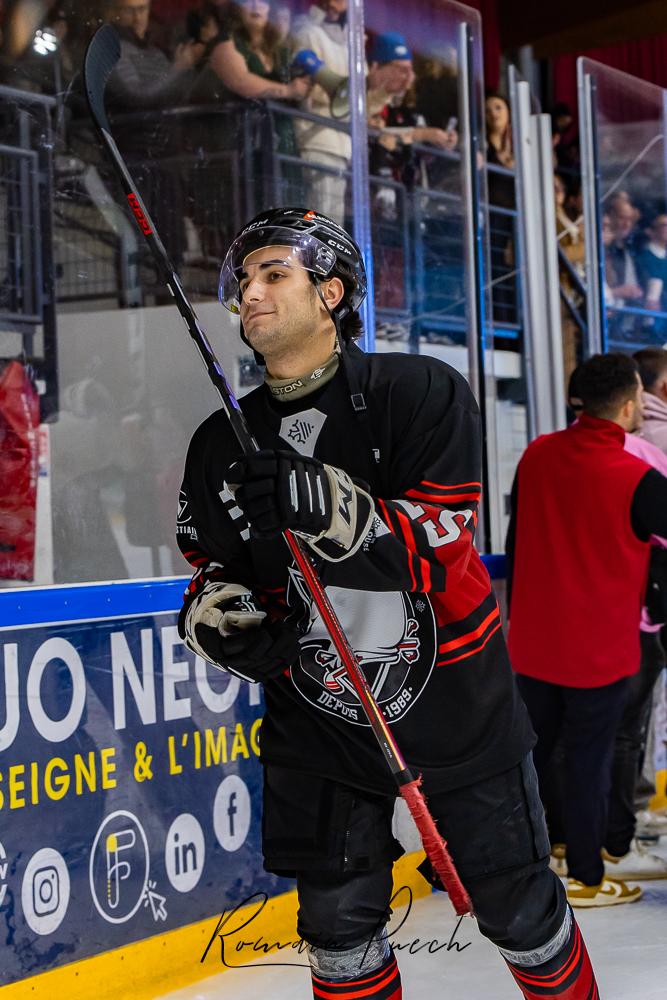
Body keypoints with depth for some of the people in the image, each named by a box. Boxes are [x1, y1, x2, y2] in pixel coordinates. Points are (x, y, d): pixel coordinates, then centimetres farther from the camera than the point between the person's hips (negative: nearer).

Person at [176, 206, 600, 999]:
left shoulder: (420, 392, -12)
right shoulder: (223, 444, 1)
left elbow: (441, 541, -22)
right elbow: (213, 567, 10)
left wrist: (335, 511, -40)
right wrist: (213, 610, -14)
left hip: (452, 704, -3)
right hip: (316, 718, 3)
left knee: (517, 906, 9)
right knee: (337, 924, 6)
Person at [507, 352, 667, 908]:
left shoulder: (538, 456, -3)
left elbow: (516, 543, 6)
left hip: (533, 645, 5)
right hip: (600, 651, -5)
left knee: (530, 749, 17)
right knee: (589, 761, 6)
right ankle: (585, 879, 16)